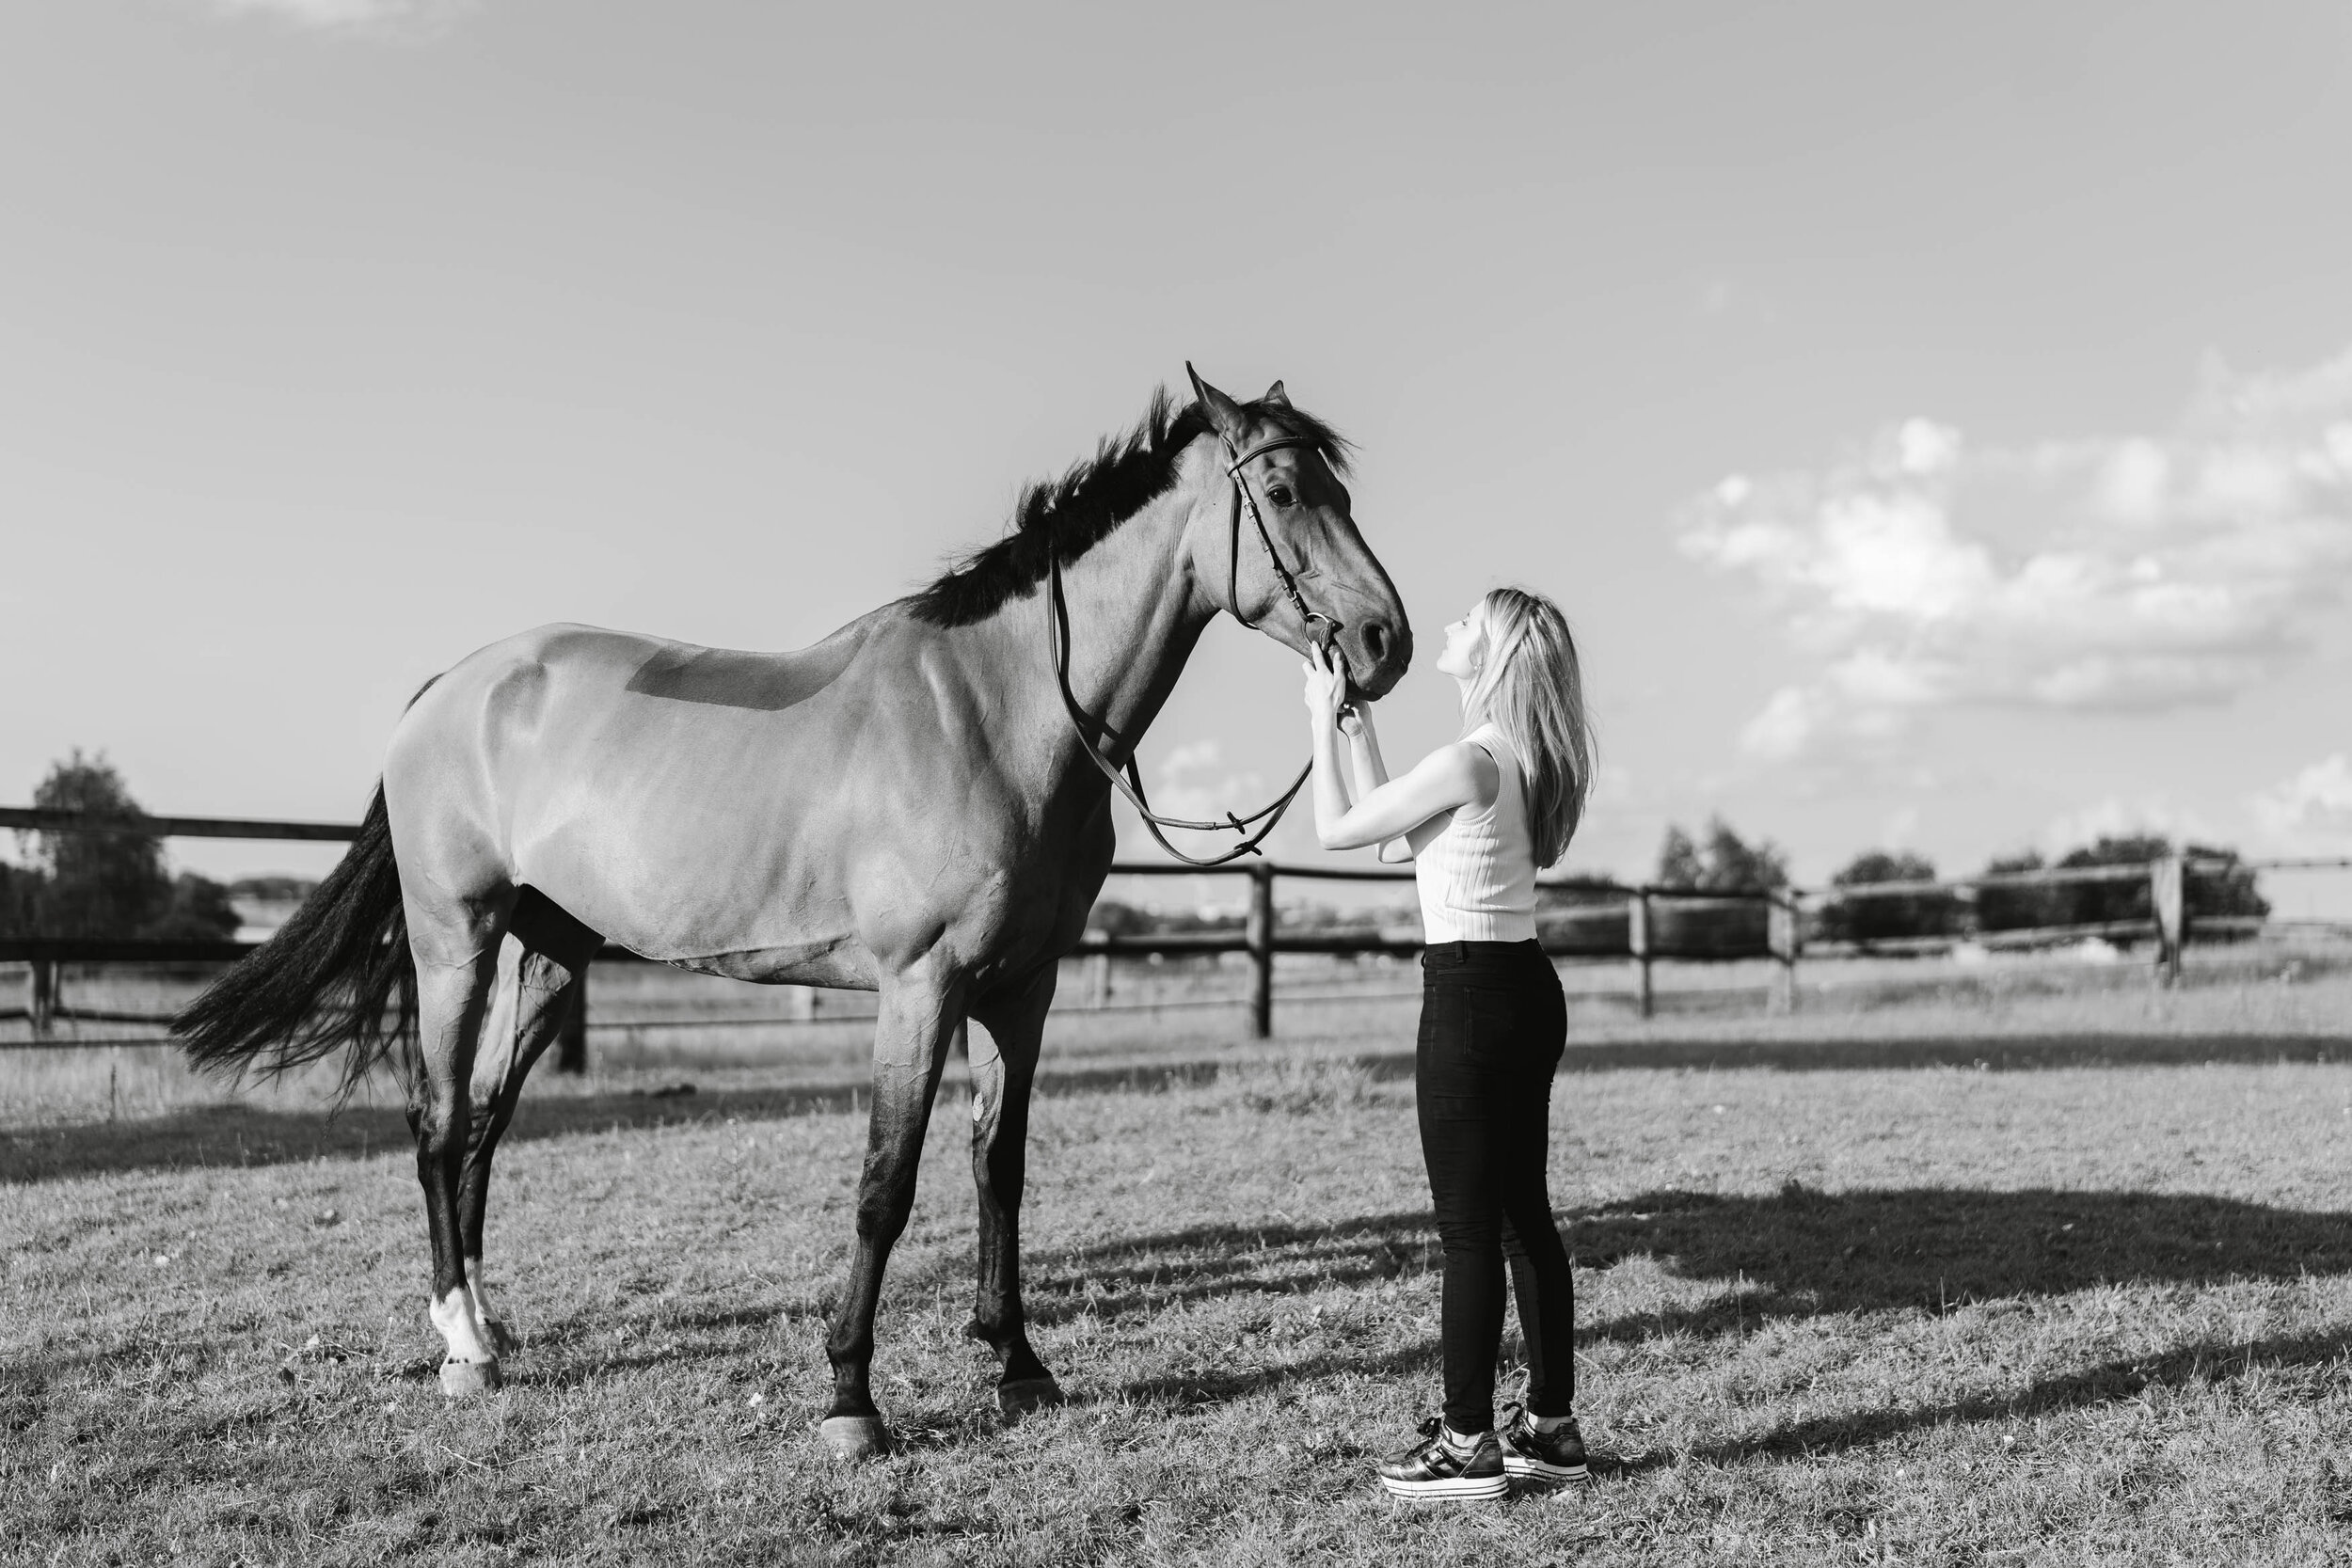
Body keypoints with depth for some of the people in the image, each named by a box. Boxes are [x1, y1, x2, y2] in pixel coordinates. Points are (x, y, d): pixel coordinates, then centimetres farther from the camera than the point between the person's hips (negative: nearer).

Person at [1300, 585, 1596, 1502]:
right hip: (1526, 987, 9)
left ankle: (1469, 1444, 5)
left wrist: (1324, 721, 2)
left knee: (1469, 1227, -2)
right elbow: (1396, 843, 18)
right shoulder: (1526, 761, 11)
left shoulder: (1468, 763, -18)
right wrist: (1358, 727, 19)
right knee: (1523, 1214, 15)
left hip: (1469, 995, -9)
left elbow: (1337, 830, -10)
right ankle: (1551, 1425, 22)